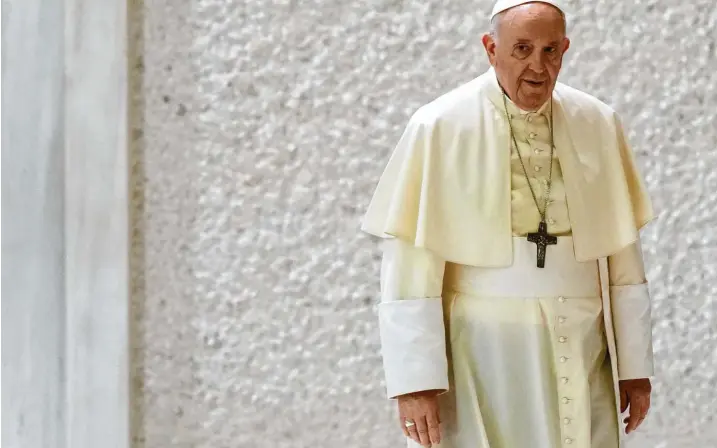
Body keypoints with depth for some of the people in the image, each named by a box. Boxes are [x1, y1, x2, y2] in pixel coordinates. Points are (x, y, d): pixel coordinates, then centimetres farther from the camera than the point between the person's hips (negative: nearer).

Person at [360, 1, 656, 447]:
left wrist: (636, 363, 5)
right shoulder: (440, 128, -8)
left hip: (579, 358, 3)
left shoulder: (599, 124, 2)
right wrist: (415, 379, -13)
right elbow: (409, 264, -9)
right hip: (481, 359, -3)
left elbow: (623, 254, 6)